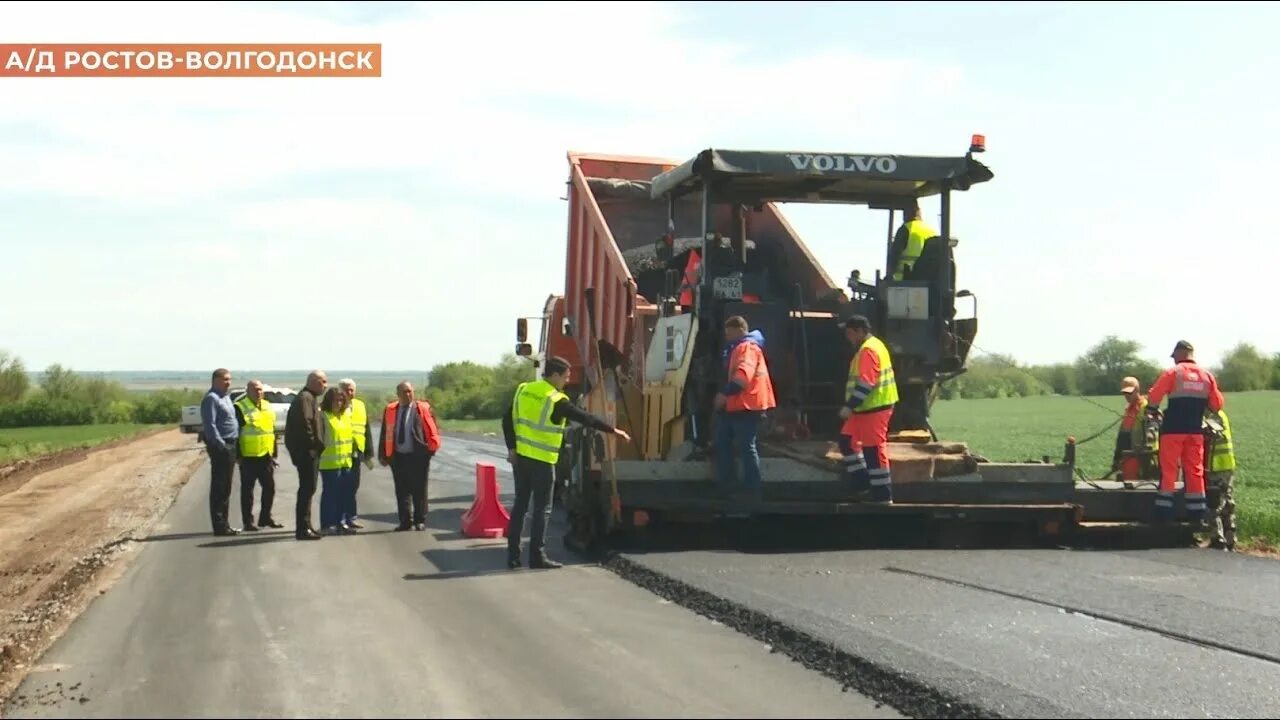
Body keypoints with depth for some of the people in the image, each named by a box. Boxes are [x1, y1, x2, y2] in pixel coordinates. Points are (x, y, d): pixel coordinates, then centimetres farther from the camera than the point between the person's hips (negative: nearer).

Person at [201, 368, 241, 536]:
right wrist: (220, 445, -22)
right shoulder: (211, 399, -12)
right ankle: (220, 526, -5)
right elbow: (210, 425, -19)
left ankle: (224, 524, 20)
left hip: (230, 446, 10)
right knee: (219, 488, -7)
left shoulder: (226, 397, 18)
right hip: (221, 448, -10)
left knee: (226, 488, 13)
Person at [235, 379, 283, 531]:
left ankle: (265, 517, 23)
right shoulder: (240, 408, -7)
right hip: (248, 457, -6)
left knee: (270, 487, 10)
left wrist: (275, 454, 15)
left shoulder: (268, 407, 14)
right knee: (247, 490, 1)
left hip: (266, 456, 7)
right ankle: (248, 522, 6)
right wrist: (238, 456, -14)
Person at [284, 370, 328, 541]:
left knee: (307, 488, 15)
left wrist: (318, 445, 17)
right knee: (307, 488, -9)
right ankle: (303, 528, -8)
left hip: (310, 451, 11)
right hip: (305, 450, -11)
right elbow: (304, 424, -23)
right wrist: (315, 444, -17)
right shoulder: (305, 398, -12)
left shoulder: (312, 398, 21)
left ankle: (304, 526, 22)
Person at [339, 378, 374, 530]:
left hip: (355, 452, 5)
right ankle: (339, 519, 3)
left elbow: (367, 430, 15)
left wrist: (368, 453, 11)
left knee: (353, 487, 9)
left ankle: (350, 518, 17)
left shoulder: (360, 406, 13)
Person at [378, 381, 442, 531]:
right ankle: (405, 522, 10)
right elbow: (384, 433, 12)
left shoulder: (423, 408, -2)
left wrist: (431, 448, -6)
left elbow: (432, 429, 0)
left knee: (419, 491, 3)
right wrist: (383, 455, 8)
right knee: (401, 491, 5)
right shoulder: (390, 410, 8)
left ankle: (420, 521, 11)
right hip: (398, 456, 3)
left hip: (418, 456, -3)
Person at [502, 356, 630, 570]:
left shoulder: (523, 390, 6)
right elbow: (585, 419, -10)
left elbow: (507, 420, 7)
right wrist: (614, 430, -3)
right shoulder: (557, 400, -13)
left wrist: (511, 448, 9)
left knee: (520, 506, 12)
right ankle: (537, 556, 0)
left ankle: (513, 555, 13)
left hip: (520, 457, 7)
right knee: (542, 509, 1)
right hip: (542, 461, -7)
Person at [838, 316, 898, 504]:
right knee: (848, 441, 16)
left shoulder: (868, 350, -17)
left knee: (873, 451, -7)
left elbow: (865, 384, -25)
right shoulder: (872, 346, 17)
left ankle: (883, 497, -2)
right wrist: (854, 407, 24)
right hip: (867, 407, 11)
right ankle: (863, 483, 18)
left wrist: (849, 406, -24)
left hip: (874, 408, -11)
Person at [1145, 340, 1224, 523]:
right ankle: (1197, 513, 8)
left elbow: (1154, 396, -7)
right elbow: (1218, 404, 9)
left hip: (1173, 429, -3)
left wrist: (1150, 413, 9)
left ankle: (1164, 512, -3)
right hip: (1196, 430, 4)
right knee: (1195, 471, 9)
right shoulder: (1207, 376, 7)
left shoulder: (1172, 372, -4)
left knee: (1168, 470, 0)